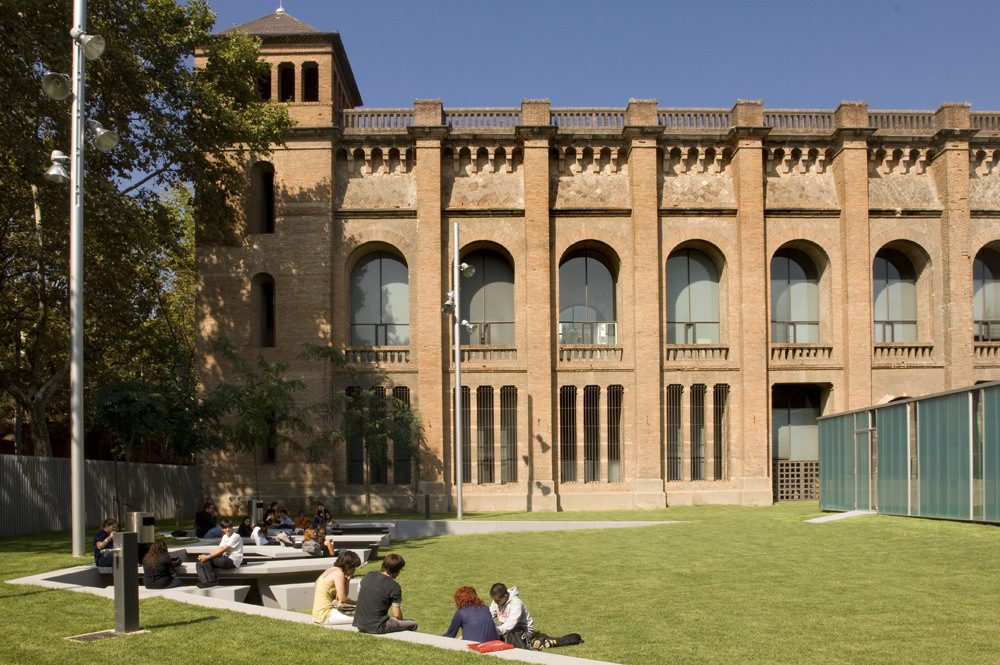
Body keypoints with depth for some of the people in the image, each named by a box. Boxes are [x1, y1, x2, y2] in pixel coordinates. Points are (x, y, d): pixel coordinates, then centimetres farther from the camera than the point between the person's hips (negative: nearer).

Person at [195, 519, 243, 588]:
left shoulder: (236, 537, -11)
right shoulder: (225, 536, 18)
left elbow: (223, 550, -18)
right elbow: (219, 549, 6)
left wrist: (208, 557, -20)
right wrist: (205, 556, -10)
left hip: (232, 561, -9)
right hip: (225, 559, 9)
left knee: (206, 560, -23)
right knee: (199, 564, -6)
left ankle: (212, 581, -14)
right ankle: (204, 582, -20)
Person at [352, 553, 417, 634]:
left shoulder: (369, 576, 6)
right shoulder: (395, 587, -12)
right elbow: (397, 614, -10)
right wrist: (401, 620, 11)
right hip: (376, 627, -7)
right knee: (412, 624, 2)